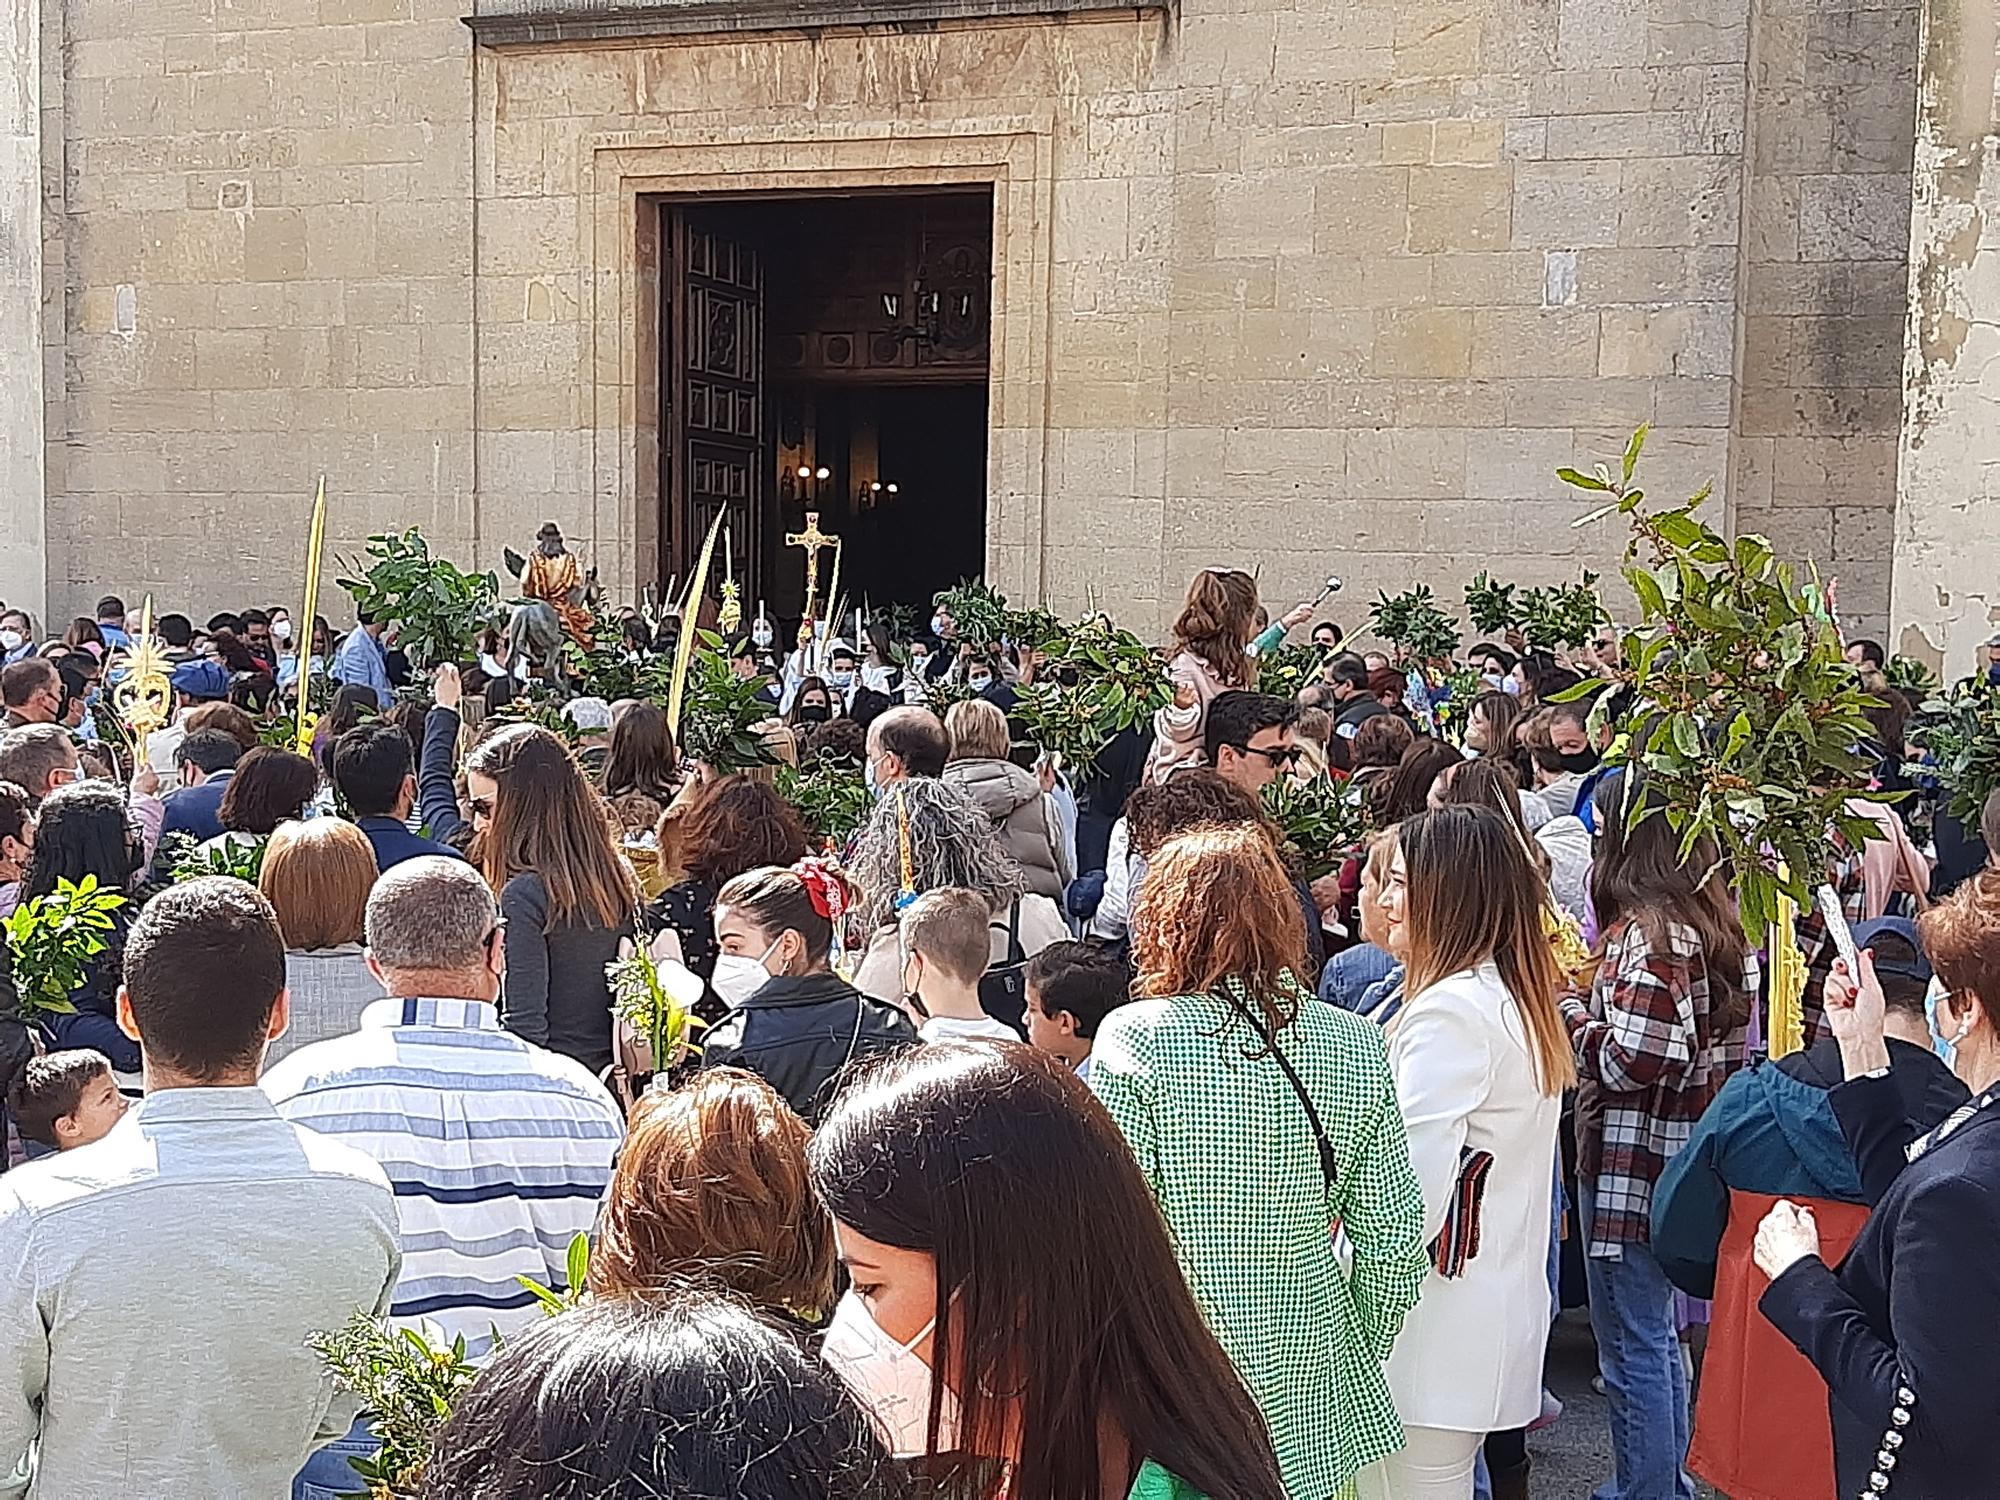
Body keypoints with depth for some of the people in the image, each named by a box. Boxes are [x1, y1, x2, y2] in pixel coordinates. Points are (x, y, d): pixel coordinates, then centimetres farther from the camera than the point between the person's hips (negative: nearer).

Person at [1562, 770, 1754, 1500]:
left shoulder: (1647, 932, -20)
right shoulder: (1713, 920, 8)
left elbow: (1633, 1058, -25)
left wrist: (1568, 1009, -10)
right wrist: (1593, 991, 8)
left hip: (1631, 1165, -10)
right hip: (1688, 1159, 10)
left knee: (1633, 1349, 2)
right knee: (1658, 1336, 22)